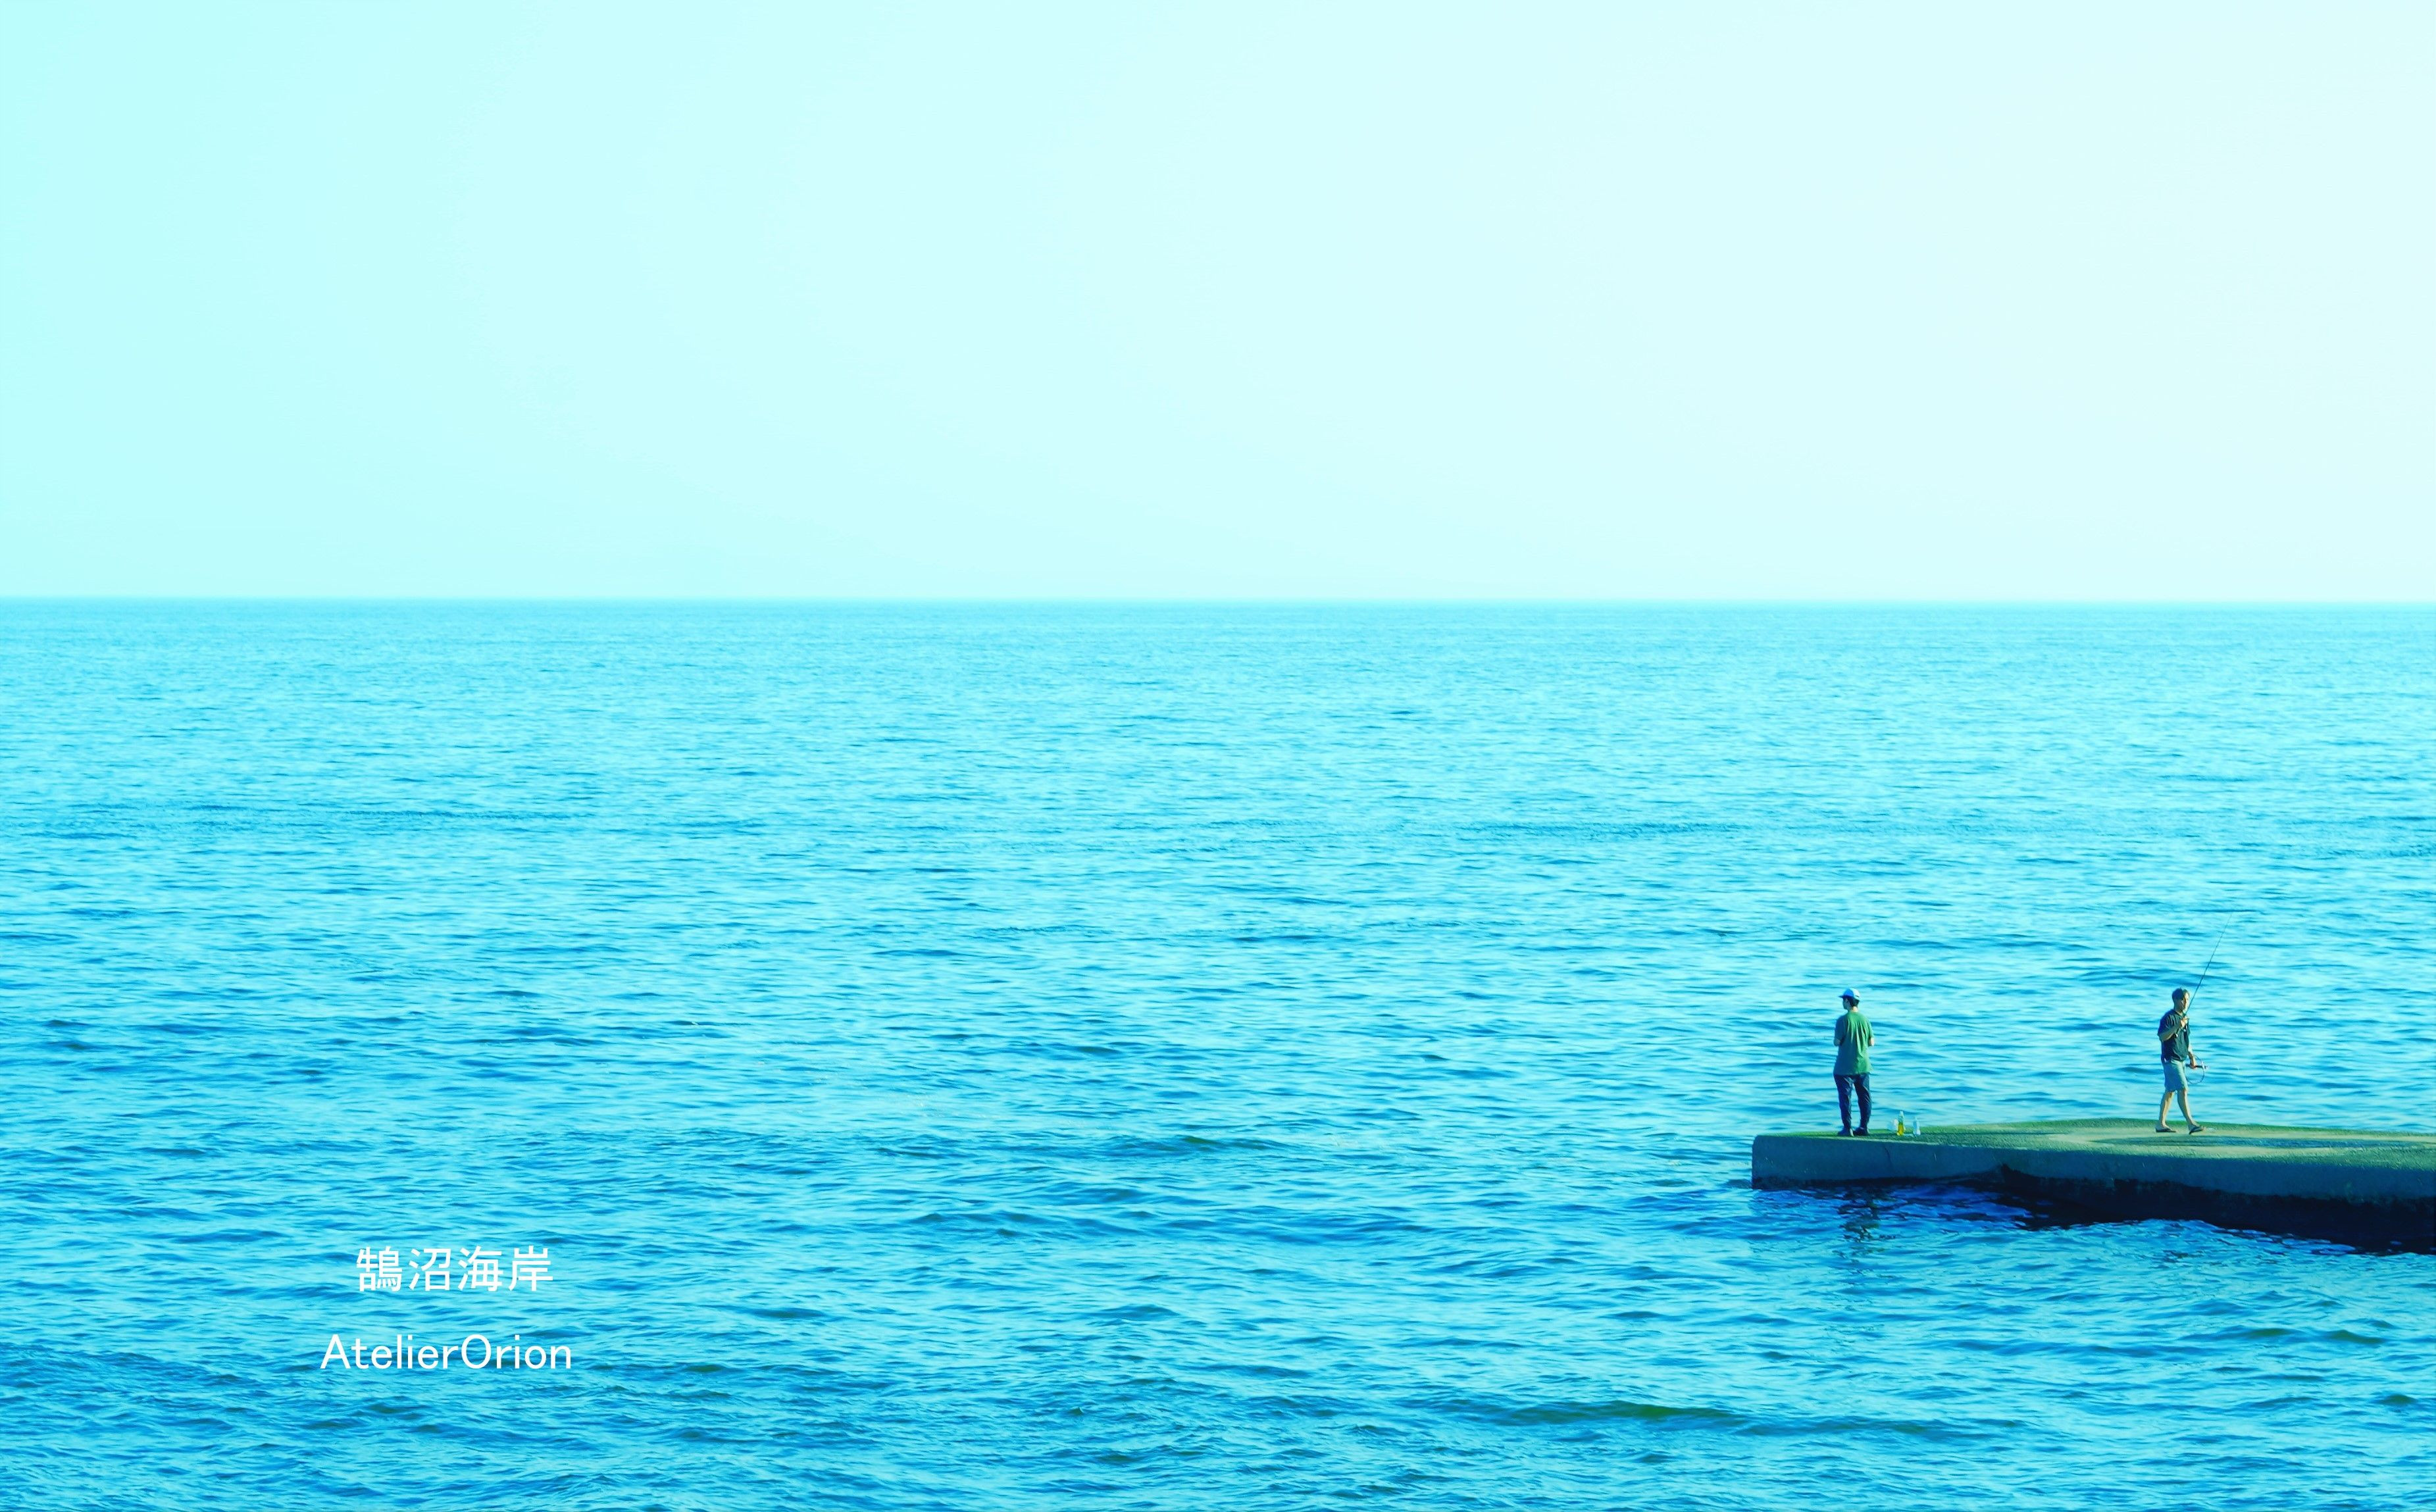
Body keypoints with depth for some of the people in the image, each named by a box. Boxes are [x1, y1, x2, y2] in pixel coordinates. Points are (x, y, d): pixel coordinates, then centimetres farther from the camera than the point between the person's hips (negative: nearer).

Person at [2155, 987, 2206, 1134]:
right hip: (2170, 1059, -9)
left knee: (2170, 1091, 11)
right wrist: (2177, 1027, -30)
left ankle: (2161, 1124, 16)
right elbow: (2162, 1037, -21)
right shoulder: (2169, 1017, -11)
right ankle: (2191, 1124, -20)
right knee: (2183, 1089, -15)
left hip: (2181, 1060, 9)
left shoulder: (2184, 1017, 16)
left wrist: (2191, 1056, 22)